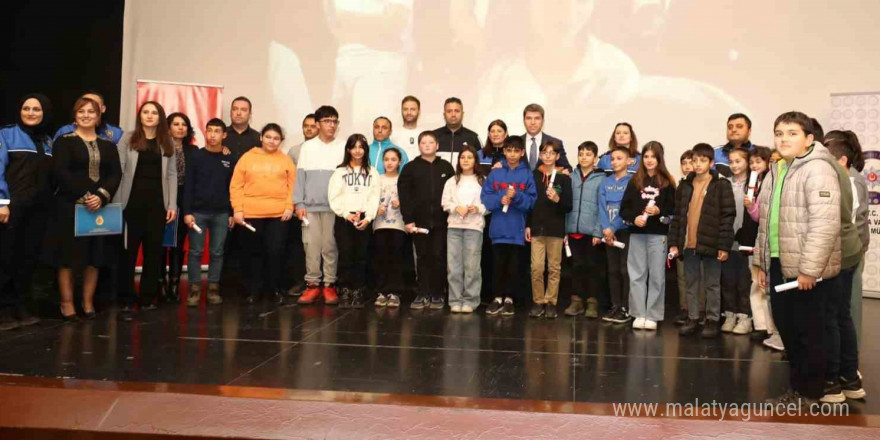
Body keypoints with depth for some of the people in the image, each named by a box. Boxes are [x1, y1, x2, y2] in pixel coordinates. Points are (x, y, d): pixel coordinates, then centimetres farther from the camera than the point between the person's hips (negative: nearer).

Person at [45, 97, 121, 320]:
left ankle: (88, 302, 16)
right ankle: (67, 303, 9)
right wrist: (84, 196, -18)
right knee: (68, 256, 0)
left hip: (99, 206, 3)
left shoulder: (108, 145, 12)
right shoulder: (64, 141, 2)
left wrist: (102, 197, -15)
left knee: (94, 257, 7)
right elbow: (60, 172, -10)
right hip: (70, 206, -3)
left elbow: (116, 174, 2)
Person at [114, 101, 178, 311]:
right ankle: (126, 298, 12)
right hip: (132, 202, -2)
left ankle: (148, 298, 15)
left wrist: (172, 205, 1)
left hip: (157, 203, 2)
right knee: (128, 251, 2)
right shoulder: (128, 139, 4)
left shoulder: (167, 142, 10)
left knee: (153, 251, 6)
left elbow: (171, 175, 8)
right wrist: (116, 202, -8)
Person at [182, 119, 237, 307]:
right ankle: (194, 288, 7)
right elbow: (188, 186, -1)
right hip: (198, 212, -1)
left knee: (217, 252, 5)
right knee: (195, 252, 1)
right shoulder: (195, 156, 2)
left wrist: (233, 213, 2)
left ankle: (213, 288, 13)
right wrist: (187, 212, -8)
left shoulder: (231, 159, 6)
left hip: (222, 214, 1)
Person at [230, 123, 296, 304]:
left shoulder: (286, 160, 8)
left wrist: (289, 207, -5)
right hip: (251, 214, 0)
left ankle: (274, 290, 13)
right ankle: (253, 290, 18)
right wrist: (237, 209, -4)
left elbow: (292, 185, 6)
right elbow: (236, 185, 2)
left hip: (278, 214, 0)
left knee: (275, 252, 0)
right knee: (254, 253, 8)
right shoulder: (247, 157, 5)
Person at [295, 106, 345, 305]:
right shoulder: (308, 147, 8)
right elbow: (300, 176, 7)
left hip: (335, 206, -1)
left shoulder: (343, 147, 4)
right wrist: (299, 203, -1)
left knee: (330, 247, 1)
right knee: (311, 246, 2)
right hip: (310, 206, 1)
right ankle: (313, 284, 10)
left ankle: (329, 285, 9)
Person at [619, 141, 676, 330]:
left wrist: (660, 212, -16)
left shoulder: (667, 182, 2)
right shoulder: (634, 181, 8)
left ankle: (653, 316, 8)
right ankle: (639, 314, 11)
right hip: (637, 234, 2)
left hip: (658, 235, -2)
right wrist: (633, 218, -11)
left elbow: (674, 209, 0)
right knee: (637, 275, 4)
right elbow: (623, 208, 6)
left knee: (656, 275, 1)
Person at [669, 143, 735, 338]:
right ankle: (693, 318, 20)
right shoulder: (685, 186, 9)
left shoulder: (721, 185, -3)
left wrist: (724, 246, -12)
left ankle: (712, 320, 14)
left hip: (710, 244, -4)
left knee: (712, 285, 5)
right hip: (688, 245, 4)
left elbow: (728, 216, -7)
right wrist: (674, 243, 4)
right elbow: (677, 216, 10)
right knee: (692, 285, 11)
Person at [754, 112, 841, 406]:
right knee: (786, 327, 15)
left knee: (808, 331, 2)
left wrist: (809, 269, -23)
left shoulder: (818, 169, -14)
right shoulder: (775, 172, 14)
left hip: (809, 270, -8)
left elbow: (825, 224, -22)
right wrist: (762, 263, 18)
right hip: (780, 265, 8)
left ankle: (810, 393, 17)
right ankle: (797, 386, 30)